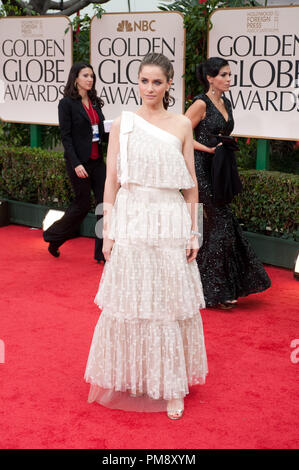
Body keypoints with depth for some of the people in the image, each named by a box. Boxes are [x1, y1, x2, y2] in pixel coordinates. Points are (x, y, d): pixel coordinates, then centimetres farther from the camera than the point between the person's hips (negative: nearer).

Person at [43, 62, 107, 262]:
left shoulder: (95, 102, 12)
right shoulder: (67, 103, -7)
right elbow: (66, 136, -11)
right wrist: (76, 164, -18)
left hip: (98, 160, 6)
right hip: (79, 161, -6)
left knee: (105, 202, 1)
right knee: (83, 203, 2)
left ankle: (103, 252, 8)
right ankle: (53, 237, 26)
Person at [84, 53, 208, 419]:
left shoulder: (182, 125, 5)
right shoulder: (123, 123, 3)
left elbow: (191, 183, 6)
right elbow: (111, 180, 2)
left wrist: (193, 231, 2)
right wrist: (108, 231, -3)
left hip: (171, 223, 1)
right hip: (132, 220, 0)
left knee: (172, 303, 4)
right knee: (130, 302, 5)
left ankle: (171, 387, 15)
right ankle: (128, 379, 22)